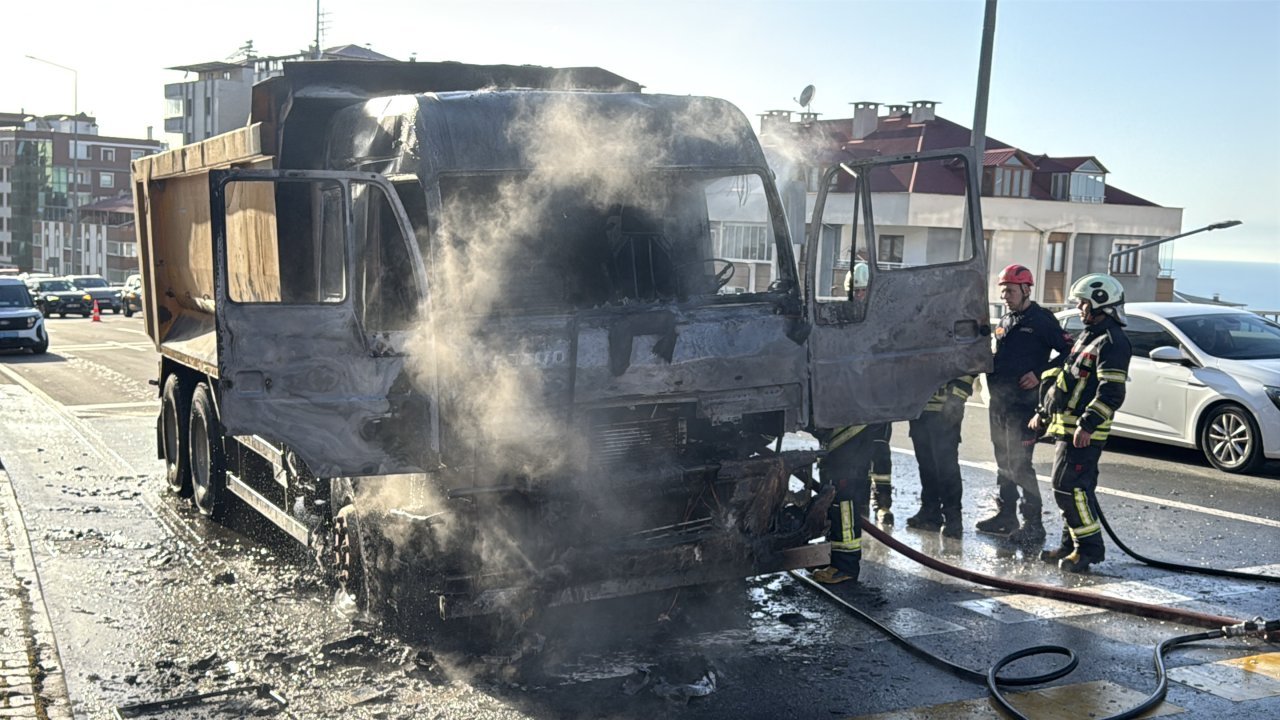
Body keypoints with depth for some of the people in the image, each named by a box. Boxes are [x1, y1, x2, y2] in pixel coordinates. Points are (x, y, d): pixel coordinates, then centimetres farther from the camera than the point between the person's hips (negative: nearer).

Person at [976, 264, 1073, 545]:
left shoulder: (1041, 320, -8)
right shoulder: (1005, 320, 17)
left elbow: (1069, 351, -11)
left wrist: (1040, 374, -17)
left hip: (1024, 403, -8)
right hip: (999, 402, 8)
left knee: (1019, 464, -11)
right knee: (1003, 462, 14)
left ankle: (1033, 524, -5)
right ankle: (1006, 514, 24)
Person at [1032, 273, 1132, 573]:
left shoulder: (1112, 342, -12)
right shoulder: (1088, 336, 21)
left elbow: (1112, 393, -22)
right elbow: (1066, 379, 28)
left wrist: (1087, 424, -28)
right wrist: (1043, 413, 27)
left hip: (1082, 433, -10)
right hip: (1066, 428, 10)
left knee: (1069, 487, -12)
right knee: (1076, 489, 14)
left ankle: (1090, 547, -5)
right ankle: (1071, 546, 21)